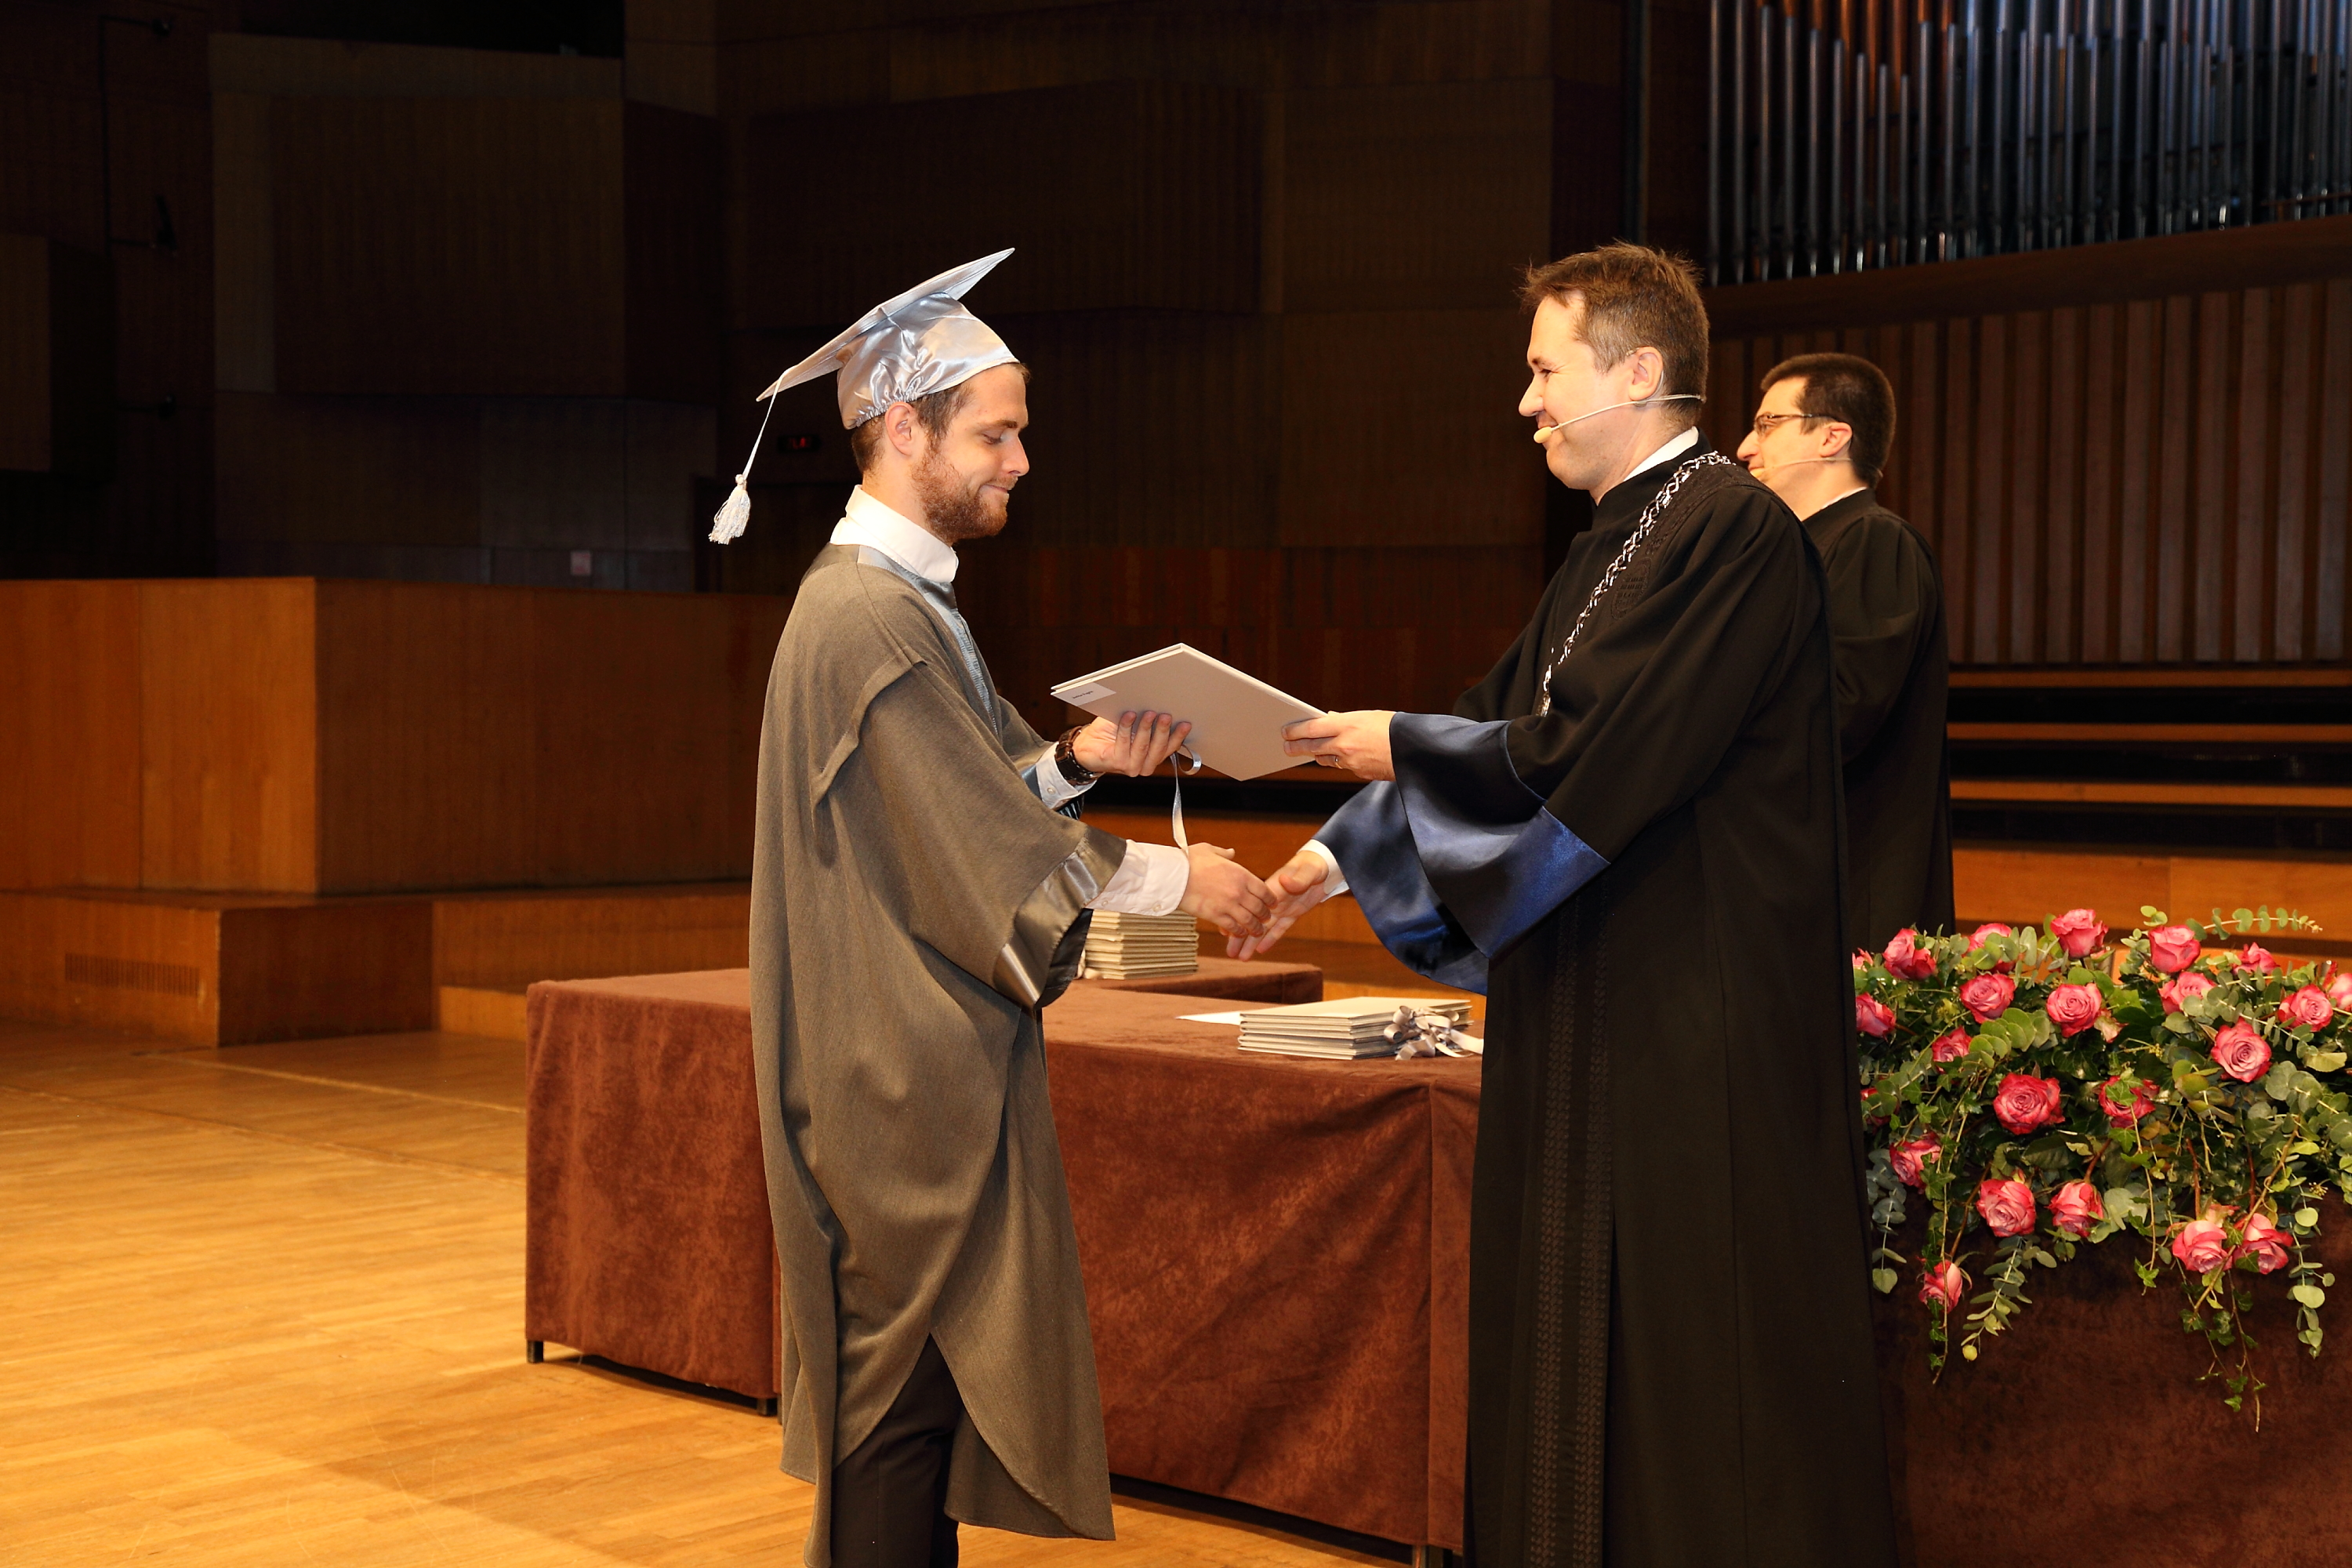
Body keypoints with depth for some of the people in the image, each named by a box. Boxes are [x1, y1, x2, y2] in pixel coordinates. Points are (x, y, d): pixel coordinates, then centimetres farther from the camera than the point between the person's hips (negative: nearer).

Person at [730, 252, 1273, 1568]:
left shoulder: (900, 596, 13)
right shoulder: (872, 620, -20)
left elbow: (976, 788, 14)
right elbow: (985, 843, -19)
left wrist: (1078, 758, -4)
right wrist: (1176, 878, -10)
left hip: (926, 1059, 10)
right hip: (910, 1076, -10)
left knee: (927, 1377, 16)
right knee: (913, 1379, -2)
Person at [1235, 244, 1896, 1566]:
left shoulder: (1732, 533, -17)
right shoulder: (1620, 542, 15)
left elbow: (1586, 754, -23)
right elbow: (1510, 723, 17)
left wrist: (1400, 747, -10)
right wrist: (1338, 858, 13)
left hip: (1700, 1028, -10)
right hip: (1601, 1014, 10)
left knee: (1697, 1347, 0)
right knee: (1586, 1339, 16)